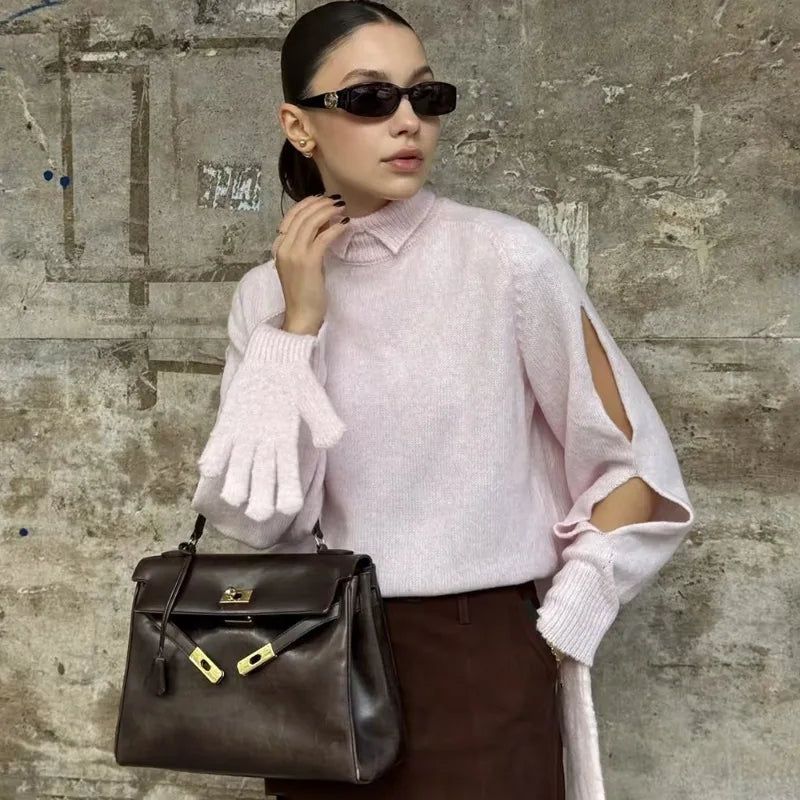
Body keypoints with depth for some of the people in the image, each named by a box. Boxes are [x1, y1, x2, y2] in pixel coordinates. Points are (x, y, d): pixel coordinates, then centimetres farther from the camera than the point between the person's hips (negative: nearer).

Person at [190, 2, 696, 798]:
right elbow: (253, 518, -9)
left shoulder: (507, 258, -10)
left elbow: (633, 464, -4)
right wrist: (299, 323, -14)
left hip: (480, 658, -3)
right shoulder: (269, 292, 0)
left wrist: (557, 631, -4)